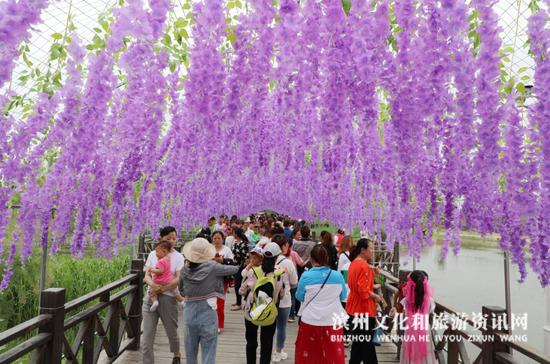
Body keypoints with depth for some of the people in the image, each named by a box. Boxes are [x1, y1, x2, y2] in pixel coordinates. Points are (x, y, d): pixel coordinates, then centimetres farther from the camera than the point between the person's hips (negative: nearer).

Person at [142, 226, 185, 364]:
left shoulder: (178, 257, -3)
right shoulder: (153, 254, 5)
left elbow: (178, 279, -11)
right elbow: (147, 276, 0)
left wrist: (160, 289, -20)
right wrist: (153, 284, -22)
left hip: (168, 298, -1)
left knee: (172, 332, 17)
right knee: (146, 338, -2)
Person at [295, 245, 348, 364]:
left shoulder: (306, 276, -12)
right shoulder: (338, 276, -7)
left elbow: (299, 297, 1)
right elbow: (343, 297, 9)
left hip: (310, 322, -1)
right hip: (332, 322, 1)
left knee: (306, 354, 16)